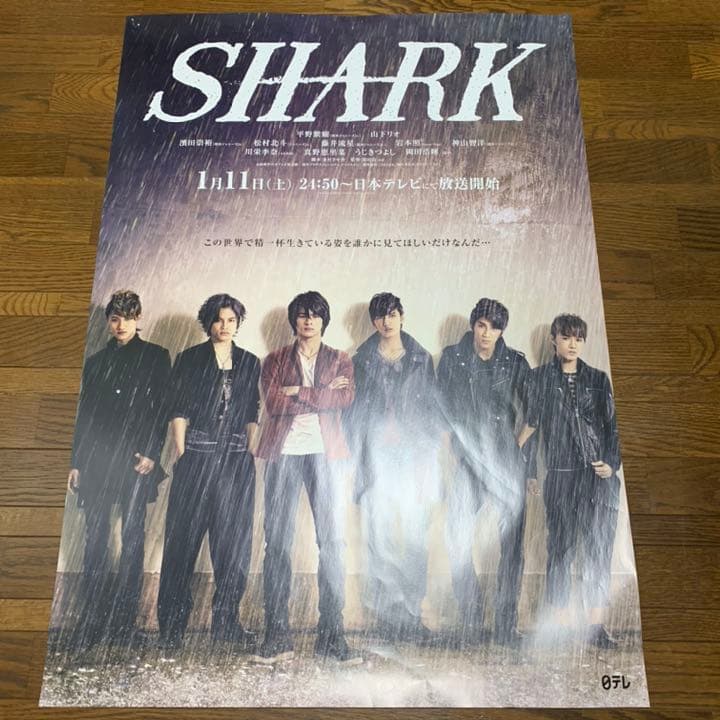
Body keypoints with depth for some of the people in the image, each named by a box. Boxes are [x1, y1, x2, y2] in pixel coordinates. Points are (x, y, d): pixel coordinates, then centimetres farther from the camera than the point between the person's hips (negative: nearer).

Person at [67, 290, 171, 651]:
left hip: (136, 459, -3)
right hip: (97, 459, 3)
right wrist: (77, 462, 10)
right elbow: (83, 415, 16)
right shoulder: (96, 361, 17)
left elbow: (162, 408, -1)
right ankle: (91, 622, 10)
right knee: (95, 539, 2)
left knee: (132, 539, 0)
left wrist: (151, 453, -10)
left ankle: (124, 621, 8)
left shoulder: (155, 356, 6)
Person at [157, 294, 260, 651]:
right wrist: (181, 455, -6)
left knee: (234, 540, 5)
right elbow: (178, 411, 0)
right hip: (197, 456, -3)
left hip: (237, 459, 3)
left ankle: (225, 621, 18)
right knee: (183, 538, 0)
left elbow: (252, 416, 12)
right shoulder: (190, 359, 4)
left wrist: (251, 454, 4)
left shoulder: (250, 363, 12)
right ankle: (172, 624, 12)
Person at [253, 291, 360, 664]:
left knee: (332, 541, -3)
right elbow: (272, 402, -3)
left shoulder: (340, 360, 15)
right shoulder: (275, 360, 14)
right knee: (277, 542, 0)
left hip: (323, 453, 0)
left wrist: (299, 392, -8)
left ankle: (331, 635, 6)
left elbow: (345, 398, -4)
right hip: (283, 452, 0)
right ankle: (277, 634, 9)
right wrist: (321, 396, -5)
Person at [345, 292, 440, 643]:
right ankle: (389, 613, 6)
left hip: (412, 456, 1)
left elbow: (431, 407, 10)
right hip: (377, 457, -1)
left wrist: (427, 454, 2)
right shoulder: (362, 360, 9)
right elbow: (353, 410, 8)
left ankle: (411, 613, 9)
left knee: (414, 536, -1)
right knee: (381, 534, -4)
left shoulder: (421, 359, 12)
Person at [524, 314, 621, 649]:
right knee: (561, 547, 2)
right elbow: (529, 426, 4)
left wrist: (612, 464, 1)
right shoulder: (539, 378, 6)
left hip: (600, 475, 2)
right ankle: (560, 622, 11)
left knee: (599, 548, -1)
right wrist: (530, 473, -1)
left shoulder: (598, 379, 14)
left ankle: (597, 625, 7)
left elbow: (611, 425, 14)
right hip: (560, 474, -2)